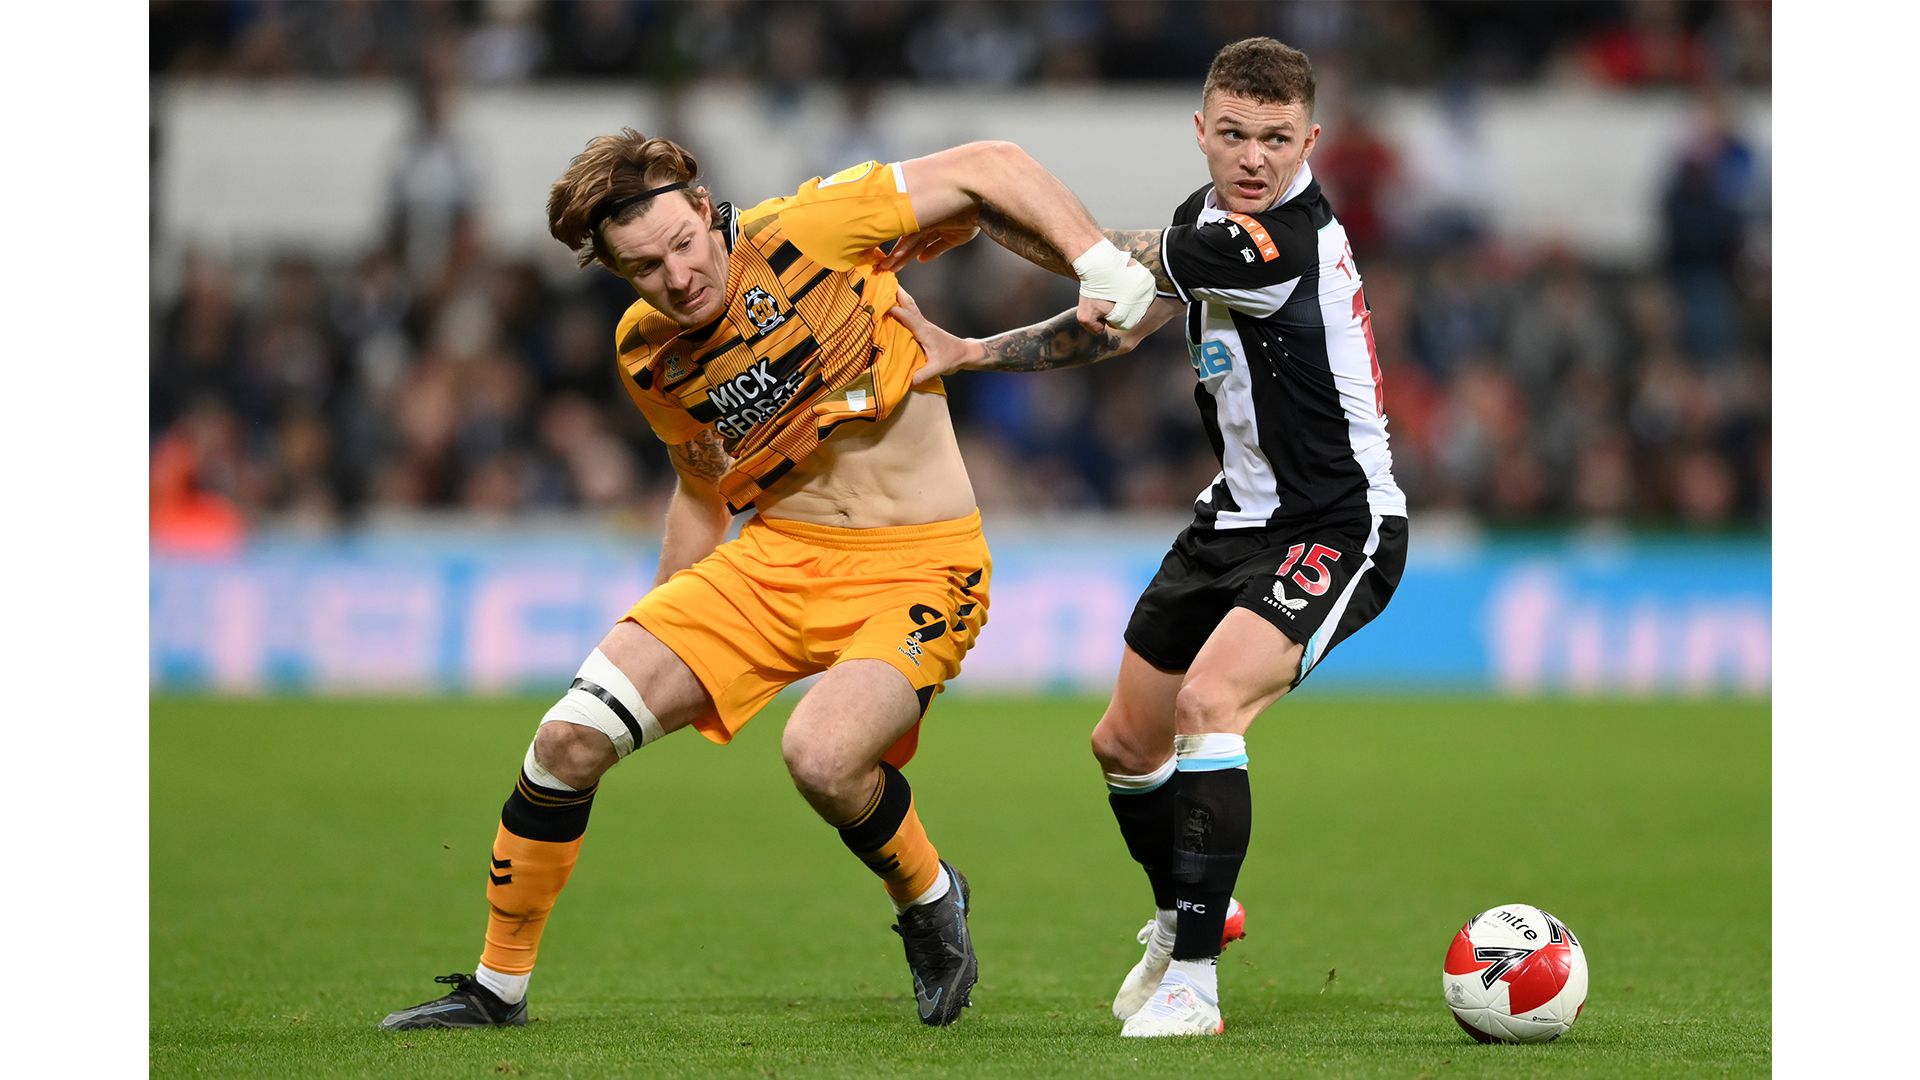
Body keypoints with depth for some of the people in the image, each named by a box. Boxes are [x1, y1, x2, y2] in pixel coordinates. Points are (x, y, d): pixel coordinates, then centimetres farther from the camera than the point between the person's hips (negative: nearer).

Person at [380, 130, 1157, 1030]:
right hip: (775, 552, 5)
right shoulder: (647, 353, 1)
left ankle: (931, 903, 2)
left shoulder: (808, 231, -16)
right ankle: (497, 986, 11)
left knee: (822, 756, -32)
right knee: (570, 741, -9)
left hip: (918, 564, -5)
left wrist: (1101, 265, -22)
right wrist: (660, 642, 22)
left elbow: (989, 167, -11)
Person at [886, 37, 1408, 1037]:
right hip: (1242, 511, 10)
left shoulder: (1282, 240, -27)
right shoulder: (1212, 215, 2)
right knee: (1124, 744, 17)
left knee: (1209, 700, -30)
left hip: (1336, 528, -9)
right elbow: (1126, 321, 14)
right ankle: (1186, 916, 45)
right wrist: (971, 353, 4)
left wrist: (970, 215, -7)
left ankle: (1191, 979, -24)